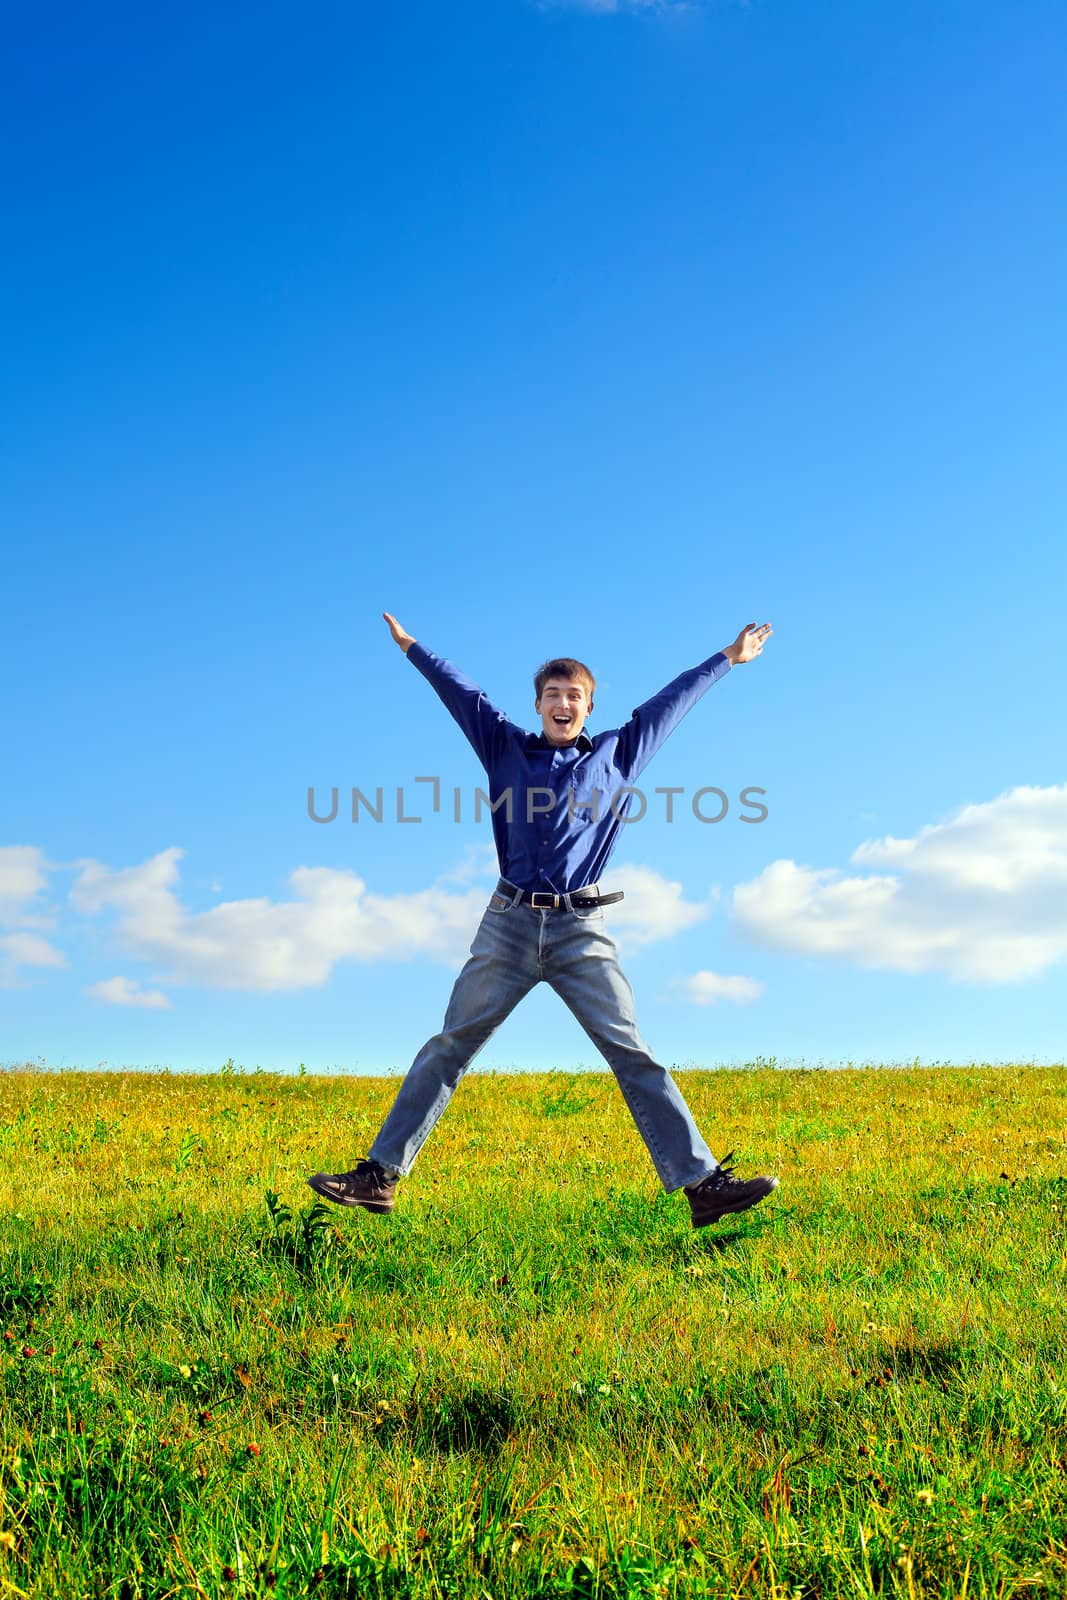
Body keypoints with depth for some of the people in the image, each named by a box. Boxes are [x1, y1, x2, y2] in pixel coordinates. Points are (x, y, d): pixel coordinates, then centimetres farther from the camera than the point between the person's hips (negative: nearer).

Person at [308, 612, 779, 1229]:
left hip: (582, 931, -1)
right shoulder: (508, 747, 15)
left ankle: (701, 1183, -5)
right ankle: (381, 1177, 5)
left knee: (633, 1054, -5)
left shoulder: (617, 754, 15)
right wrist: (413, 647, 33)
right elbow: (461, 691, 23)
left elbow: (670, 703, 22)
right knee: (448, 1048, 1)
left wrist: (727, 659, 30)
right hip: (509, 925, 1)